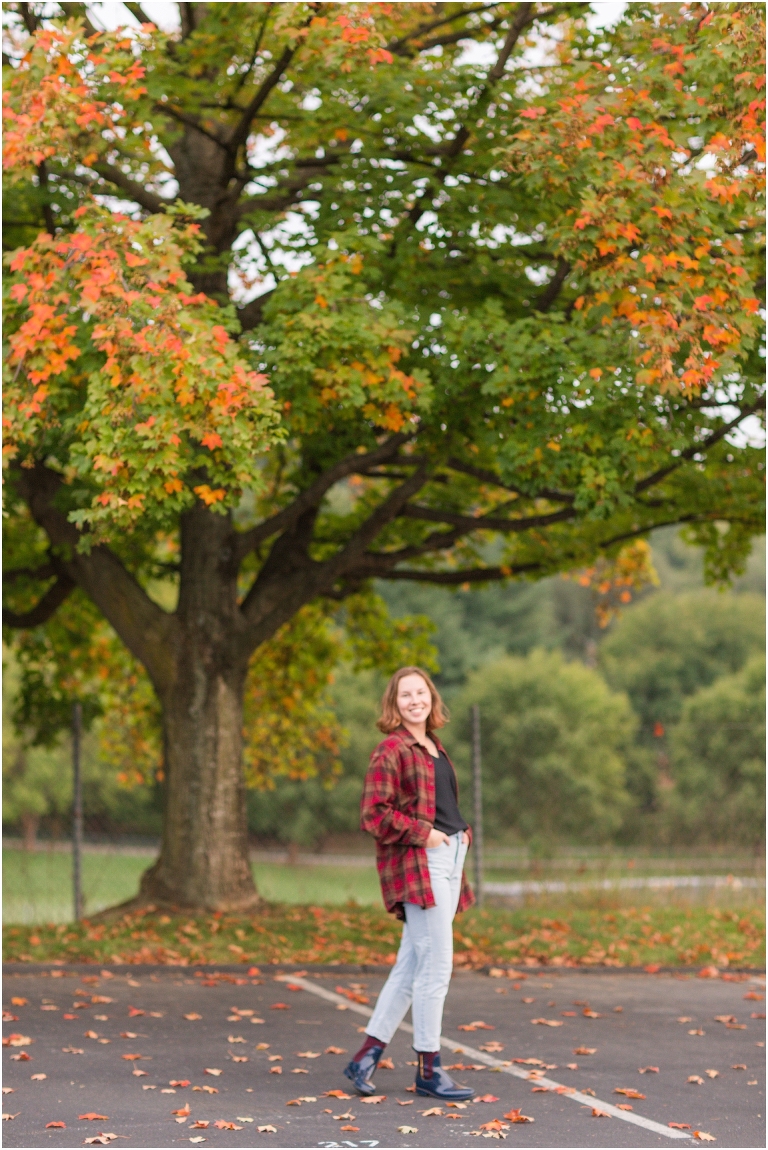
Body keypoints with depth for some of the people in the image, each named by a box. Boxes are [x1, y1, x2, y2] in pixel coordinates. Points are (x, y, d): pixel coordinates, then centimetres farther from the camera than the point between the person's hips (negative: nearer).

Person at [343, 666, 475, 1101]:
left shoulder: (435, 748, 19)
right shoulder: (391, 751, -9)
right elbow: (373, 814, -15)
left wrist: (463, 832, 11)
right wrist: (423, 834, -17)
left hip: (448, 859, 9)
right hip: (417, 865, -9)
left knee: (412, 967, 11)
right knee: (436, 967, -8)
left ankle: (367, 1056, 18)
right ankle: (429, 1069, 1)